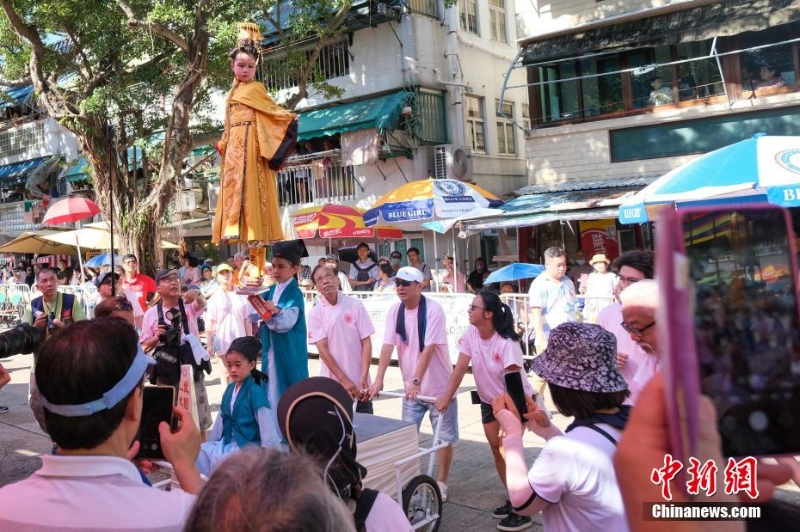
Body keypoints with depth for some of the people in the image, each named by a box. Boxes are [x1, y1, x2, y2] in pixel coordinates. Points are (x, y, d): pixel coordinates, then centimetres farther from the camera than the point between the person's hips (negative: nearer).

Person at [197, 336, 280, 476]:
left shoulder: (255, 392, -16)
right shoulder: (230, 388, 6)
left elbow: (267, 429, -17)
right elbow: (221, 419, 15)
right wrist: (211, 443, 17)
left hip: (248, 445, -7)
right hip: (228, 442, 7)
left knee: (218, 459, -28)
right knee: (201, 451, -11)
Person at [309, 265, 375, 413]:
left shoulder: (355, 304, -2)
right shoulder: (315, 313, -3)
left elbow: (366, 342, -2)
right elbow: (323, 349, -7)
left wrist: (363, 377, -11)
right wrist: (343, 380, -14)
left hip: (359, 382, 0)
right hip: (332, 384, 0)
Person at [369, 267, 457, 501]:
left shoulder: (433, 310, -19)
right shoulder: (394, 311, -4)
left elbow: (429, 349, -25)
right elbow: (387, 346, -8)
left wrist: (416, 381, -32)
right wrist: (378, 380, -17)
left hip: (438, 385, -4)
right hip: (411, 385, 4)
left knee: (444, 437, 8)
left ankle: (442, 482, 24)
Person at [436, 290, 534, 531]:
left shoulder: (506, 342, -29)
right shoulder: (470, 334, -12)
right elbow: (460, 367, -10)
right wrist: (446, 397, -16)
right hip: (489, 401, 6)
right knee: (497, 450, 11)